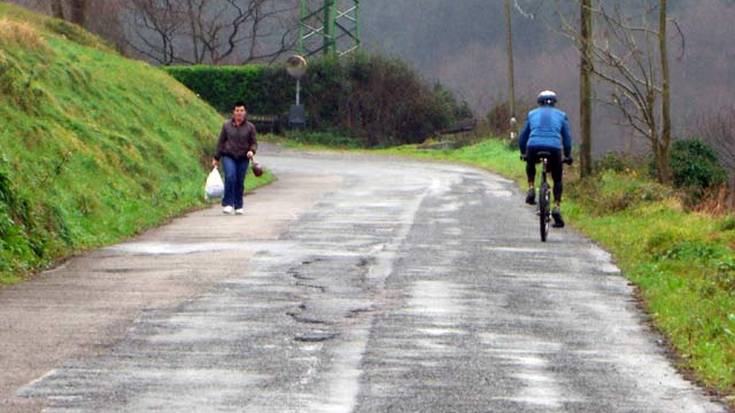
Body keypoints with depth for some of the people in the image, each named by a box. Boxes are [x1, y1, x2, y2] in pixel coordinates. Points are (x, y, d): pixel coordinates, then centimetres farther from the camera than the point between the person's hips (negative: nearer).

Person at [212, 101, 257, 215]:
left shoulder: (250, 127, 1)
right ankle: (228, 204, -15)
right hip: (228, 156, -1)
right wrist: (216, 158, 8)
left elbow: (254, 142, 4)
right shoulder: (227, 125, 2)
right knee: (230, 177, -21)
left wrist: (252, 151, -18)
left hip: (243, 159, 1)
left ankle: (238, 206, 16)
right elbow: (221, 142, 8)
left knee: (240, 182, 2)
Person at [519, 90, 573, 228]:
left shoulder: (532, 114, 24)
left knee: (530, 165, 37)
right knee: (557, 179, 17)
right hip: (554, 148, -1)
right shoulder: (561, 115, 21)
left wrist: (523, 153, 41)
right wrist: (568, 156, 33)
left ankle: (531, 189, 18)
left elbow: (523, 137, 27)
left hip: (534, 147, 1)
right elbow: (567, 138, 21)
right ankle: (557, 207, -2)